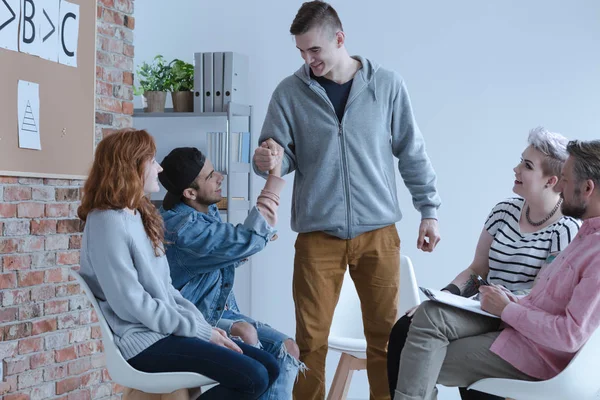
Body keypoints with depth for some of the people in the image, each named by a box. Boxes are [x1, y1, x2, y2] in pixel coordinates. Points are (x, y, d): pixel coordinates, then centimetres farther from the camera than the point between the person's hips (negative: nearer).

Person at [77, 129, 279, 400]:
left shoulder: (139, 216, 16)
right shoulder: (107, 221, -14)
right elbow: (132, 304, -19)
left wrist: (204, 324, 3)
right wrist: (200, 330, -14)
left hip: (167, 331, 9)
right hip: (143, 341, -9)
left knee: (269, 367, 0)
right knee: (253, 378, -20)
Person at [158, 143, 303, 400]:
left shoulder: (209, 211, 5)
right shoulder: (180, 226, -24)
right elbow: (247, 239, -30)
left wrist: (258, 237, 2)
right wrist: (275, 176, -27)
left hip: (221, 312, 9)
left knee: (287, 349, -11)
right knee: (245, 333, -35)